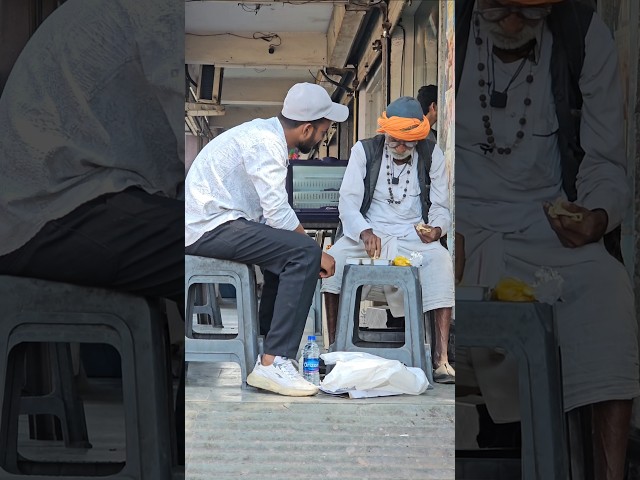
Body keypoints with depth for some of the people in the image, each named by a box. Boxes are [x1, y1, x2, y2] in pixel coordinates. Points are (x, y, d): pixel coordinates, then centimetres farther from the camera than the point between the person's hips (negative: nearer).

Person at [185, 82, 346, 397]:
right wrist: (317, 254, -10)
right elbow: (277, 213, -20)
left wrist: (306, 244, 7)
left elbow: (271, 209, 16)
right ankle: (272, 364, -23)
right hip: (212, 227, -11)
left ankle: (266, 339, 25)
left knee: (289, 246, 23)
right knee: (305, 253, -20)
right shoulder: (266, 143, -15)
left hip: (204, 223, 11)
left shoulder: (265, 132, 17)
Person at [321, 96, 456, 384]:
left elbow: (440, 208, 6)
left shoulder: (432, 155, 4)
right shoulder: (365, 151, 0)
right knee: (332, 259, -29)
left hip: (414, 236, 0)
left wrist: (436, 228, -19)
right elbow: (348, 202, -7)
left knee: (441, 262, -33)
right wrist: (365, 233, -28)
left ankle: (441, 358, -36)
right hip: (369, 233, 0)